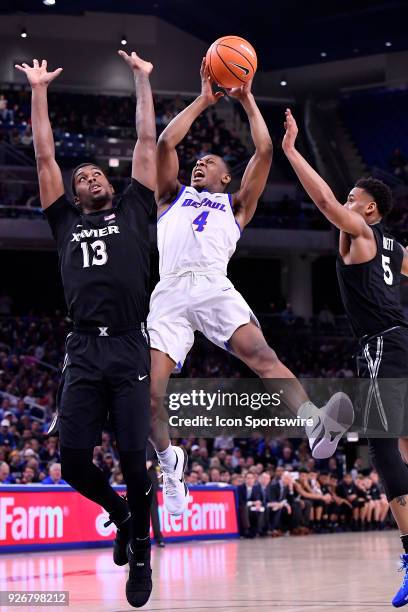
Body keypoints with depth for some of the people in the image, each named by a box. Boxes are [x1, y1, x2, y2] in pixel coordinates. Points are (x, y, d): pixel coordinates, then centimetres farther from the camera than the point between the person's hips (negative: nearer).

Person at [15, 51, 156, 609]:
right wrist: (39, 90, 22)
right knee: (74, 461, -7)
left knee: (134, 462, -8)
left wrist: (142, 79, 22)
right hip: (84, 352, 2)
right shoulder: (66, 221, 21)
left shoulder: (133, 211, 18)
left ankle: (140, 553, 13)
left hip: (130, 350, -2)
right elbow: (44, 156, 20)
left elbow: (147, 141, 18)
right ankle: (120, 514, 23)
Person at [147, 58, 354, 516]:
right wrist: (203, 101, 26)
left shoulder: (236, 204, 30)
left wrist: (247, 101, 28)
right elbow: (165, 143, 20)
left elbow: (264, 151, 21)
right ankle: (170, 462, 11)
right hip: (169, 292, 2)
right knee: (150, 388, -12)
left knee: (261, 354, -27)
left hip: (214, 286, -2)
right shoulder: (173, 196, 32)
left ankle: (316, 427, -47)